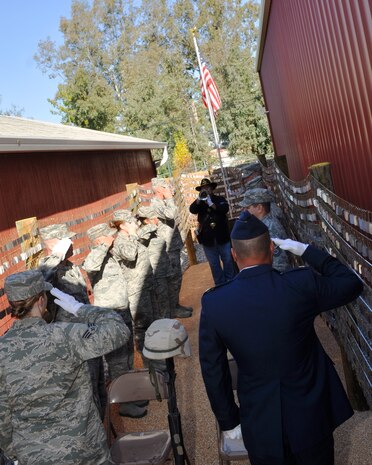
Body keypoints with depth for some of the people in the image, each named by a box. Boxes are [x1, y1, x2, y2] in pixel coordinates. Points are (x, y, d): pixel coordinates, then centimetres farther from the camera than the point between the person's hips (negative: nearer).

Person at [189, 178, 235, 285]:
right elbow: (192, 210, -11)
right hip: (207, 238, 1)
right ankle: (220, 284, 16)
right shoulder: (199, 203, 8)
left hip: (222, 236, -1)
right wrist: (199, 199, -24)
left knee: (227, 260, 9)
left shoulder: (220, 199, 4)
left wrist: (211, 204, -23)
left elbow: (225, 209, -16)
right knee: (214, 264, 6)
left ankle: (230, 281, 24)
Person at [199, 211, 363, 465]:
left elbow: (213, 372, -7)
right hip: (310, 416, 0)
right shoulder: (302, 285, -22)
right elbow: (352, 284, -2)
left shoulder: (213, 303, -17)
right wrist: (306, 250, 1)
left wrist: (228, 421, 8)